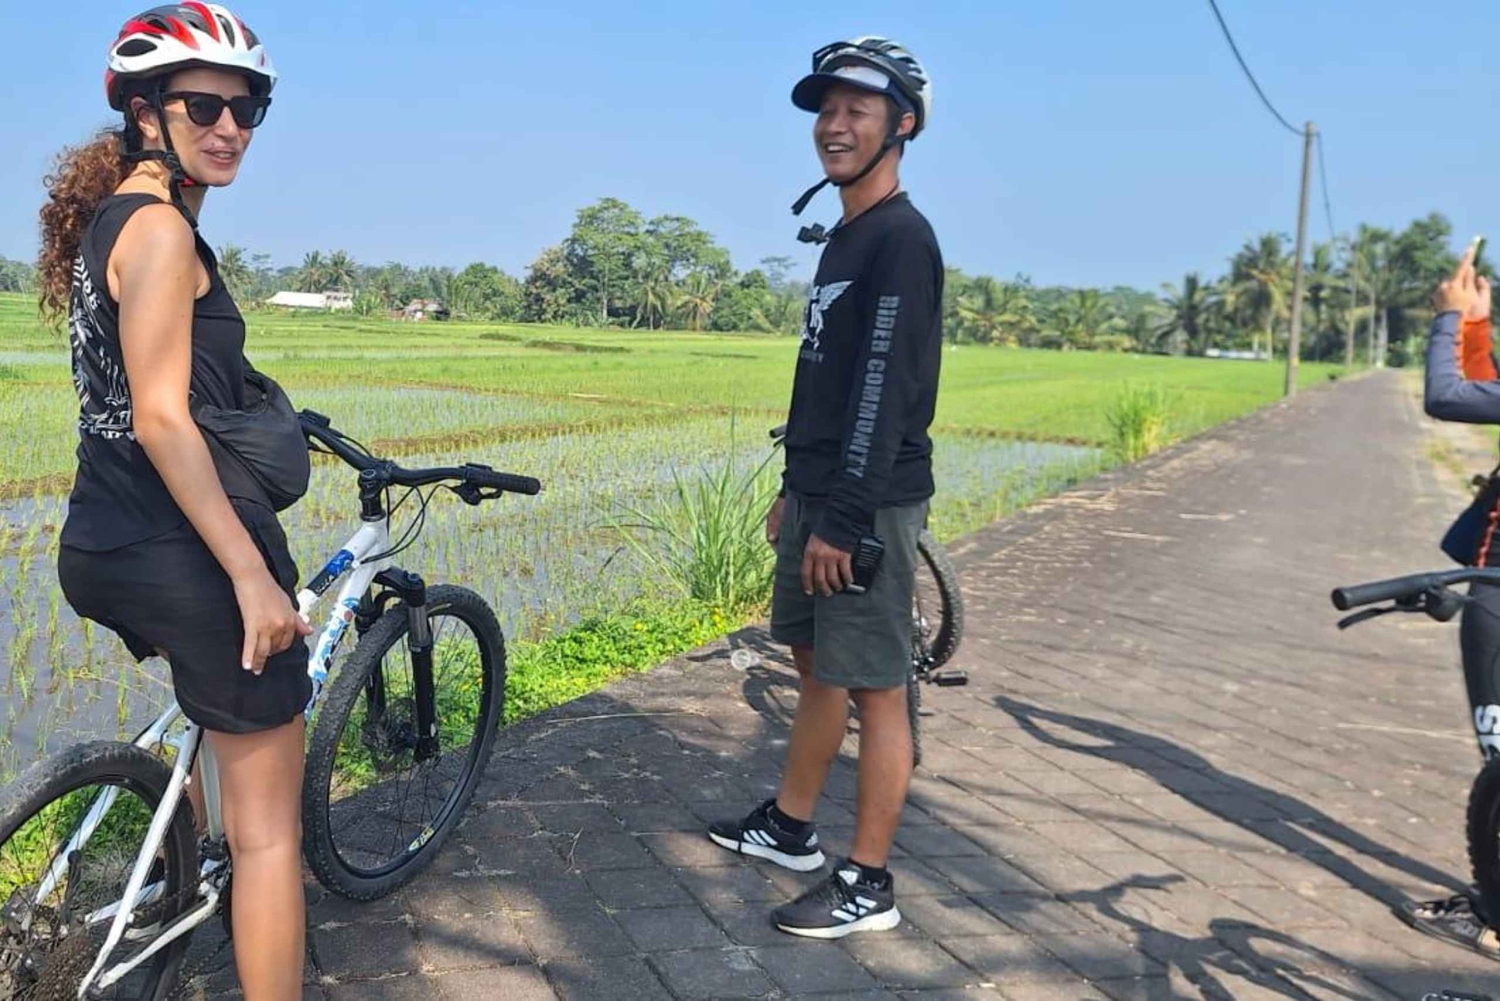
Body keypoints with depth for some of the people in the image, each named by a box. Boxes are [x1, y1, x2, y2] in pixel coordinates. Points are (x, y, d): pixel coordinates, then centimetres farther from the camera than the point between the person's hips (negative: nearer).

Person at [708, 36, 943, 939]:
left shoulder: (901, 238, -14)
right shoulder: (845, 237, 15)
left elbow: (883, 388, -21)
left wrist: (844, 518, -23)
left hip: (866, 503, -10)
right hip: (818, 494, 10)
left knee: (873, 686, -2)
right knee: (817, 663, 18)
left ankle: (870, 884, 10)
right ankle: (791, 827, 33)